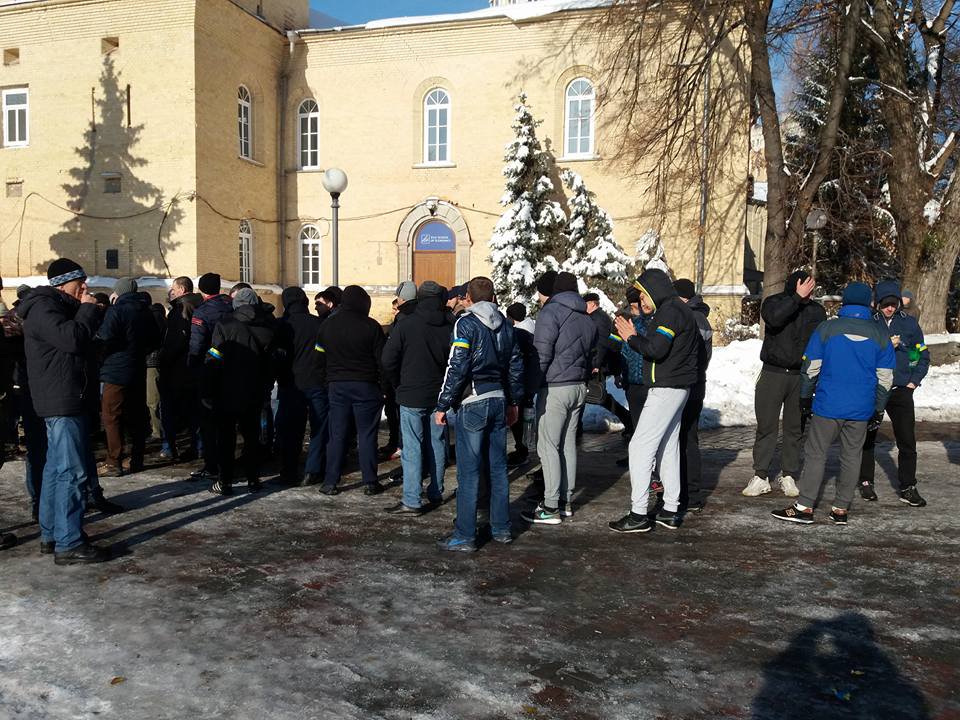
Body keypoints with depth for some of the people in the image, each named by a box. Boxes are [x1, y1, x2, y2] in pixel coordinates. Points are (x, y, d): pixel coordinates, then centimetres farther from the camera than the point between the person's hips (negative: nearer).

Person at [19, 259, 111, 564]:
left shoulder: (59, 306, 20)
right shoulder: (44, 307, -13)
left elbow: (81, 340, 21)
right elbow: (72, 338, -28)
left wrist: (86, 311, 8)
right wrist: (89, 309, -14)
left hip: (66, 401, 11)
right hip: (63, 402, -11)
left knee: (57, 469, 15)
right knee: (72, 472, -11)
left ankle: (51, 535, 24)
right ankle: (68, 544, -9)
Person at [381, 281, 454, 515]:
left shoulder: (405, 325, -9)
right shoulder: (451, 327, -1)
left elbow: (388, 361, -9)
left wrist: (399, 385, 6)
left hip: (412, 396, -4)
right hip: (440, 396, 4)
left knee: (412, 448, -2)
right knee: (437, 445, 13)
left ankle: (412, 501, -2)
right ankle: (436, 494, 23)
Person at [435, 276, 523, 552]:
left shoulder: (466, 324, -9)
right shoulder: (505, 324, 11)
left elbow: (456, 368, -15)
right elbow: (515, 365, 16)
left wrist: (442, 405, -10)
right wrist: (514, 402, 24)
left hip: (473, 403, -7)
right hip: (499, 401, 7)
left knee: (469, 471, -3)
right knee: (498, 468, 14)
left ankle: (464, 536, 2)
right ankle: (501, 529, 22)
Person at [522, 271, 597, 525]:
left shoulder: (551, 311, -9)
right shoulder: (587, 319, 15)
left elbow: (542, 353, -15)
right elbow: (591, 356, 16)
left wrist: (531, 383, -10)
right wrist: (582, 378, 17)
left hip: (555, 388, -8)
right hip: (579, 387, 8)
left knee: (548, 446, -4)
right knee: (568, 444, 13)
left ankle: (550, 508, -3)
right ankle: (566, 502, 19)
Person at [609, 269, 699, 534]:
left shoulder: (671, 311, -14)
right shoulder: (677, 310, 19)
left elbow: (656, 349, -25)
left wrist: (633, 338, -11)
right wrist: (635, 338, 6)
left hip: (666, 390, -11)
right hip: (675, 389, 11)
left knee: (640, 446, -9)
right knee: (668, 447, 13)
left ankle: (638, 514, -8)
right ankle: (670, 511, 19)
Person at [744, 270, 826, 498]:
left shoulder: (816, 310, 4)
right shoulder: (773, 302, -3)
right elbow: (774, 318, -25)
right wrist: (797, 298, -25)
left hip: (801, 377, 2)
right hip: (773, 374, -2)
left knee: (795, 428, 7)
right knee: (766, 427, 0)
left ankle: (789, 476, 17)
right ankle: (760, 476, 7)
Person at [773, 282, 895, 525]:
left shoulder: (827, 328, -4)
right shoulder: (880, 335, 4)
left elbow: (810, 369, -1)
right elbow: (885, 378, 7)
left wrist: (806, 398, 11)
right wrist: (879, 409, 16)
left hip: (828, 405, -3)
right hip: (861, 409, 3)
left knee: (815, 454, 3)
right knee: (851, 457, 11)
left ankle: (804, 507, 3)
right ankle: (841, 510, 15)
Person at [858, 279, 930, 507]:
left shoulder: (909, 323, 4)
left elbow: (923, 355, 10)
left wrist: (914, 381, 0)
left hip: (901, 390, 1)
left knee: (907, 441, 1)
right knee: (867, 438, 9)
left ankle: (908, 488, 12)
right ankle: (866, 482, 22)